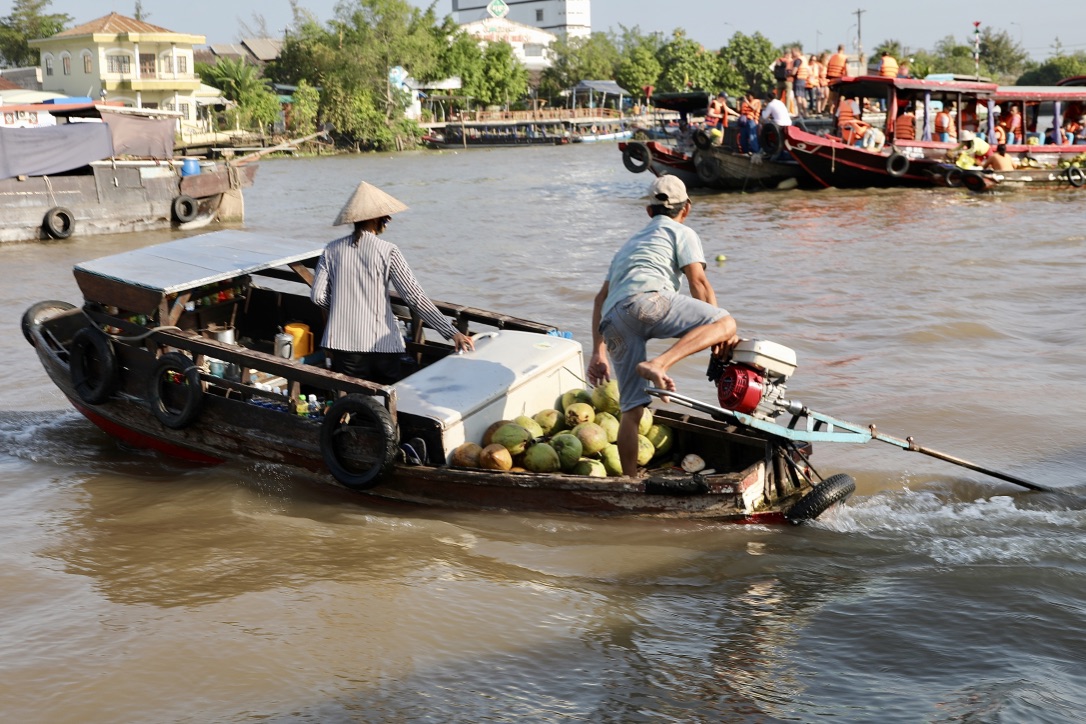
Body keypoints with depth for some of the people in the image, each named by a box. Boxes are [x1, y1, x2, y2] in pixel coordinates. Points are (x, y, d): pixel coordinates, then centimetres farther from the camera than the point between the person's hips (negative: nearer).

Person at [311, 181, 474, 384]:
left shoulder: (332, 249, 2)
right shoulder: (387, 252, -7)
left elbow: (318, 295, 0)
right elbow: (415, 297, -12)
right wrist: (452, 332, -13)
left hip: (344, 344, 2)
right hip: (381, 345, -2)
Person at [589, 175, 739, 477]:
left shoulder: (630, 243, 40)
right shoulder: (682, 232, 22)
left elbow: (601, 297, 35)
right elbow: (699, 282, 6)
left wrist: (598, 353, 34)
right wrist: (721, 333, 6)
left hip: (611, 320, 6)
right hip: (645, 299, -6)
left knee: (632, 409, 8)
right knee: (726, 323, -14)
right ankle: (658, 364, -32)